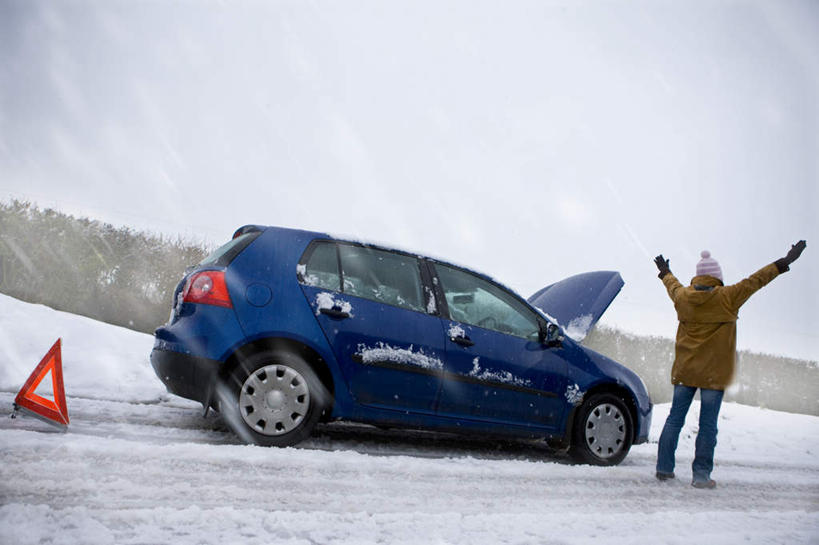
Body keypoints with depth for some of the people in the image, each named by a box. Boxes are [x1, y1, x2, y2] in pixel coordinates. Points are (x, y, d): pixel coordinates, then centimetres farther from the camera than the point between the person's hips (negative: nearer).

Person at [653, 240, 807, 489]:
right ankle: (701, 475, 3)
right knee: (707, 425, 1)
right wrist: (784, 263, 11)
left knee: (675, 419, 10)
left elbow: (673, 285, 25)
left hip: (684, 370, 4)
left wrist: (665, 272, 47)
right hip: (713, 372, -4)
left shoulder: (683, 296, 3)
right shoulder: (726, 297, -8)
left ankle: (664, 468, 12)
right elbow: (755, 281, 0)